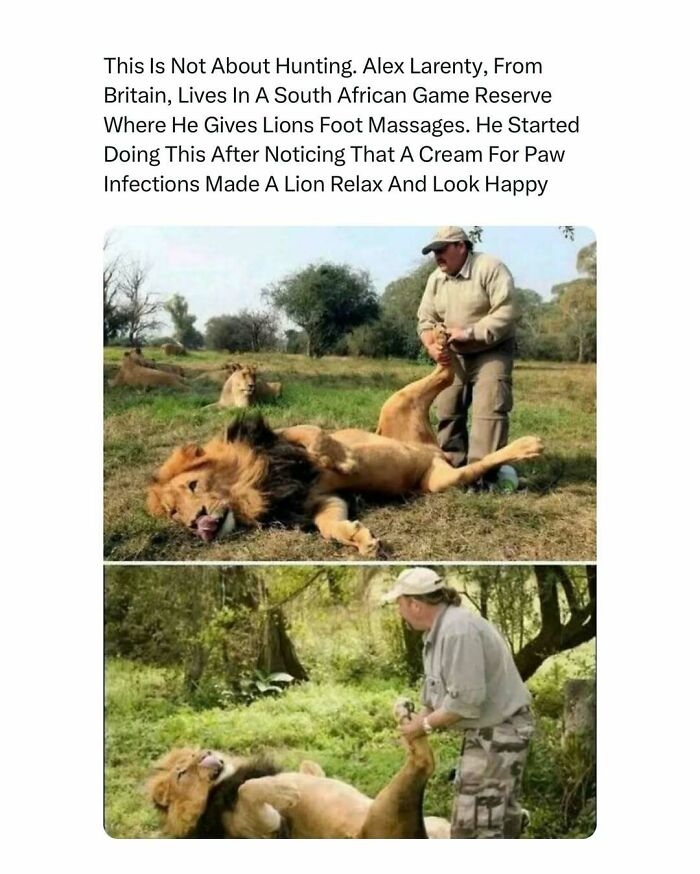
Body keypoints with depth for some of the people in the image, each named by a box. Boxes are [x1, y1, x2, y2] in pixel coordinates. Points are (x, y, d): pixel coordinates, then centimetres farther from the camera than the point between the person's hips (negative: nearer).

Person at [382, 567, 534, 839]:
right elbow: (434, 692, 14)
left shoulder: (458, 630, -25)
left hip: (498, 731, -10)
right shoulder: (438, 630, 8)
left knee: (473, 825, -8)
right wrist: (414, 724, 1)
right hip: (487, 731, 10)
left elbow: (466, 700, -27)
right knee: (500, 815, 18)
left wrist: (424, 724, -15)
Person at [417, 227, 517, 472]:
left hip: (491, 352, -6)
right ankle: (452, 467, 15)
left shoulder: (490, 268, -17)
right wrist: (431, 346, -16)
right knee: (448, 411, 6)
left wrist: (468, 333, -28)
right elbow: (426, 320, 5)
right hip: (453, 356, 6)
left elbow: (505, 314, -25)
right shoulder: (436, 279, 3)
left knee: (489, 411, -15)